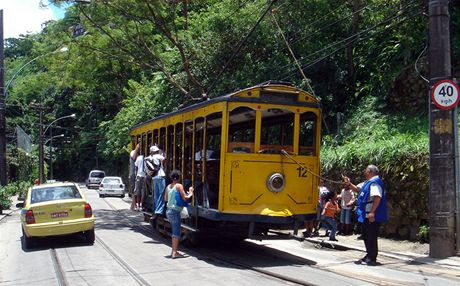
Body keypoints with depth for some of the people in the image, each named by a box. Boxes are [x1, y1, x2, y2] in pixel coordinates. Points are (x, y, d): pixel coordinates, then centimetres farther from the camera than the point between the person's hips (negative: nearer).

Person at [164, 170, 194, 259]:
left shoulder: (168, 186, 10)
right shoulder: (179, 186, -11)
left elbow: (166, 199, 19)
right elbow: (185, 198, -16)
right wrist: (190, 193, 1)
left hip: (168, 211, 8)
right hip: (175, 211, -8)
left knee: (174, 232, 16)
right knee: (176, 232, -3)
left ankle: (173, 251, 20)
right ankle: (174, 253, -4)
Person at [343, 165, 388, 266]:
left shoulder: (375, 183, -16)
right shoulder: (367, 183, 17)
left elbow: (377, 198, -28)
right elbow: (356, 189, 31)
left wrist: (372, 212, -31)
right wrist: (349, 183, 14)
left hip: (372, 216, -11)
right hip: (366, 215, 11)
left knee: (371, 237, -5)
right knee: (366, 236, 17)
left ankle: (372, 259, 2)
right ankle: (369, 256, 27)